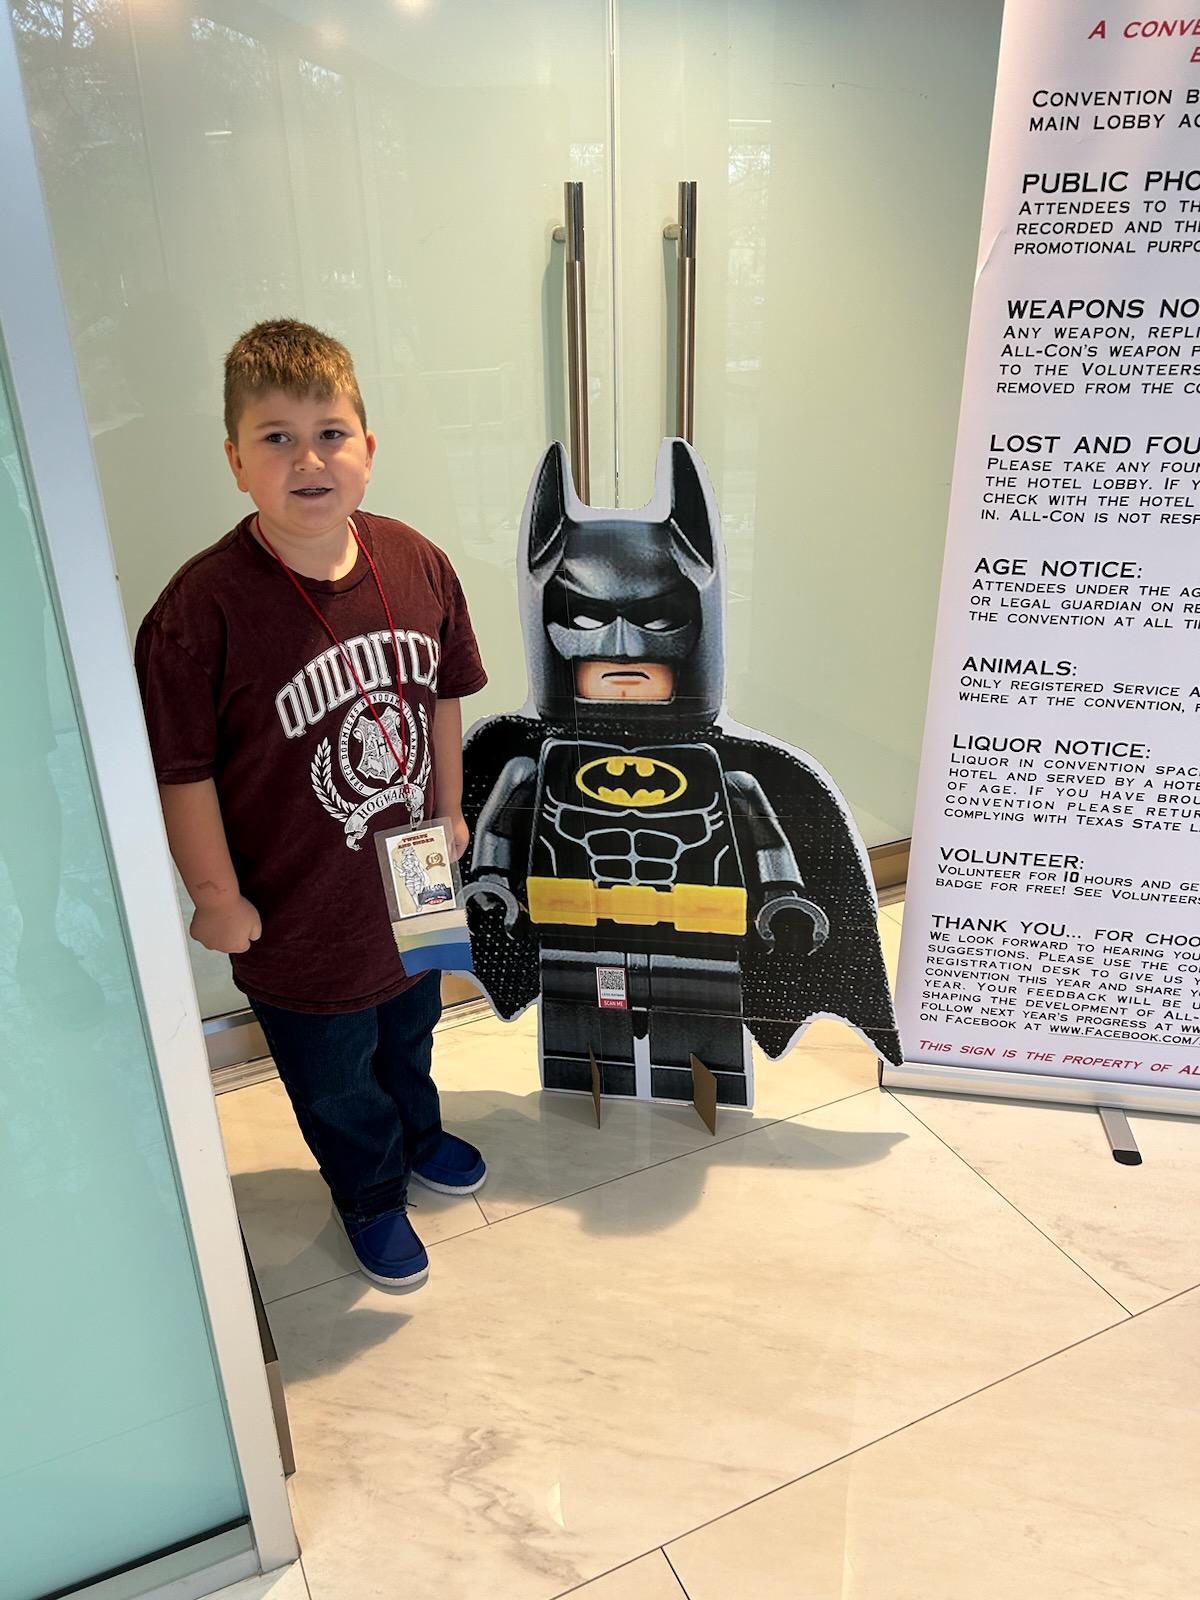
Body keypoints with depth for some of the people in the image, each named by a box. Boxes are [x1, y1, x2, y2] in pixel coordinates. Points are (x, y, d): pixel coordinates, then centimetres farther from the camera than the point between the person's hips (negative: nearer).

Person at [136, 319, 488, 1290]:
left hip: (411, 882, 5)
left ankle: (419, 1136, 63)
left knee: (409, 1028, 31)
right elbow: (182, 771, -19)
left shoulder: (417, 565, -11)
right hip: (298, 910, -4)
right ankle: (373, 1194, 51)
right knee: (333, 1074, 20)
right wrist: (217, 896, -12)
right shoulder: (201, 609, -26)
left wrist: (449, 812, 10)